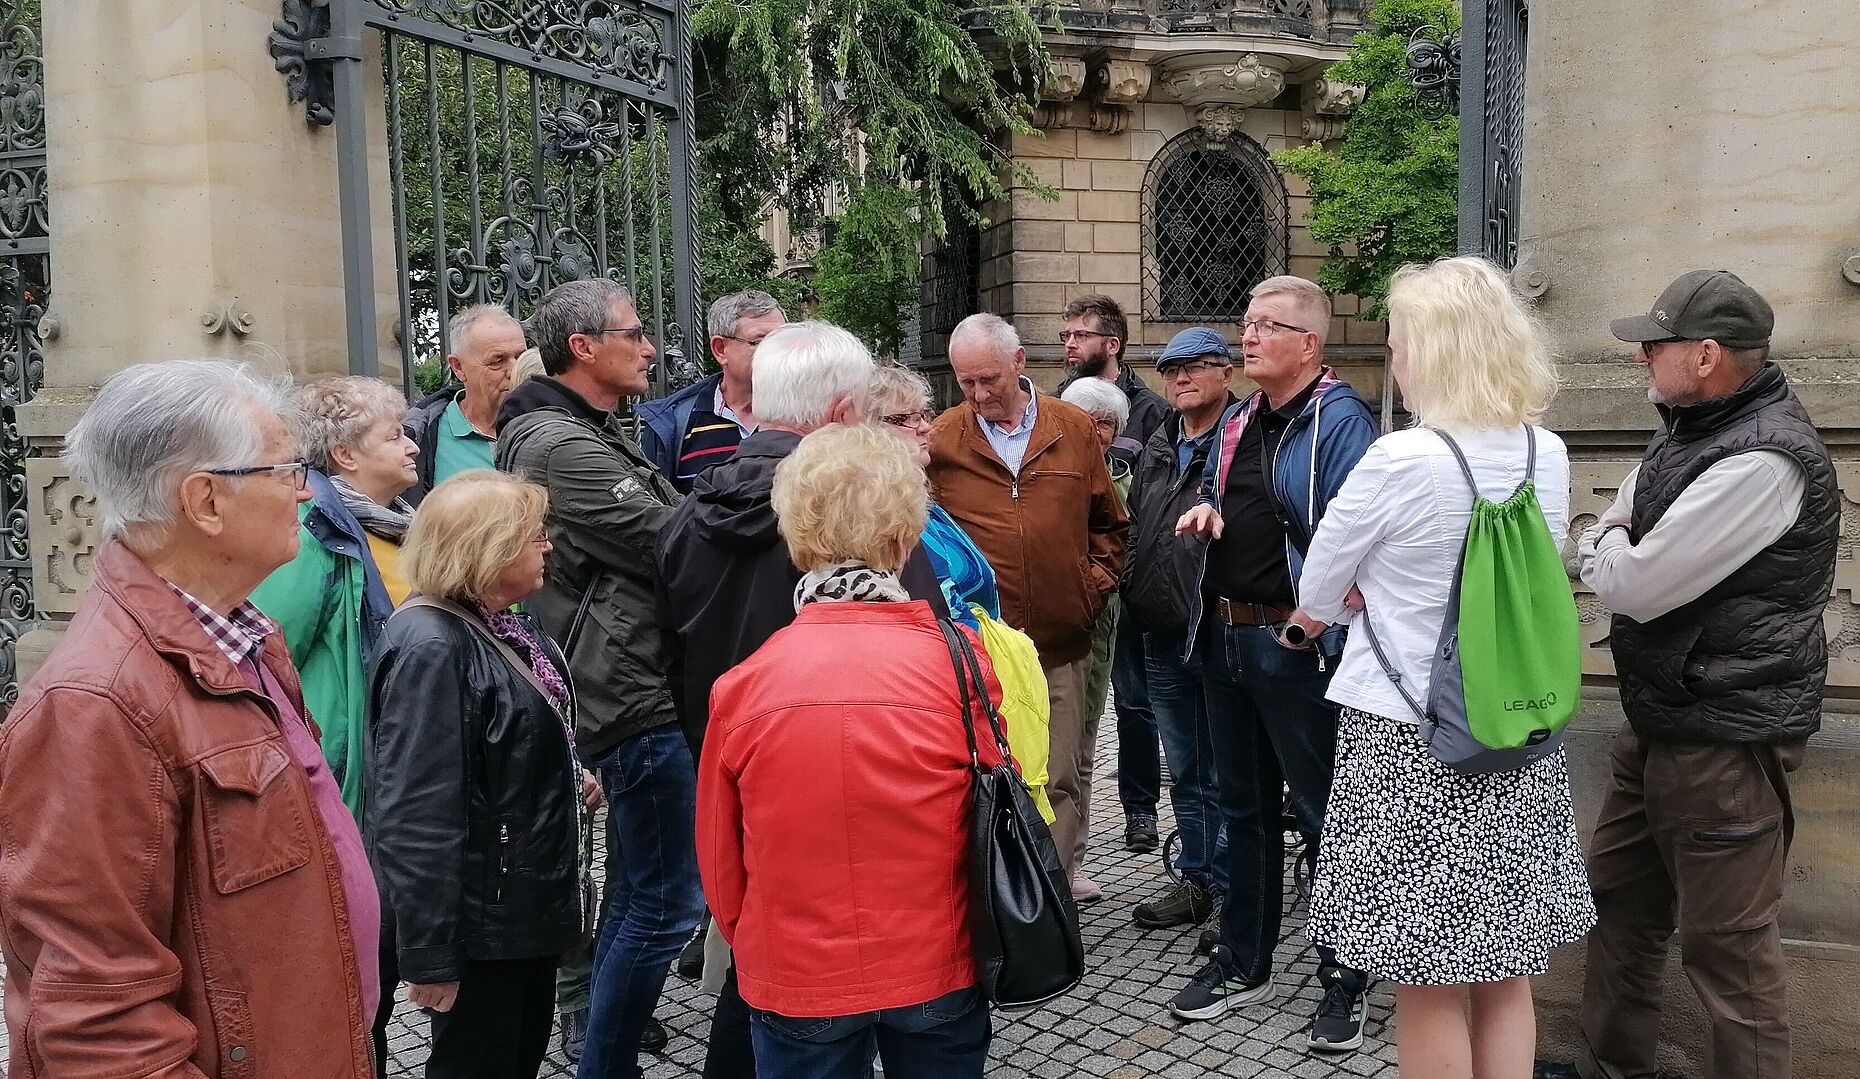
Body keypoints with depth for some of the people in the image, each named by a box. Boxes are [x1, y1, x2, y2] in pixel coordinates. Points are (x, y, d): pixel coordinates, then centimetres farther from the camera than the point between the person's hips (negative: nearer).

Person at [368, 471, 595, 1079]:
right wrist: (429, 956, -25)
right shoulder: (432, 647, -26)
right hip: (481, 925, -9)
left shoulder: (502, 624, 4)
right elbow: (416, 817, -28)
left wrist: (568, 780, 19)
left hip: (530, 908, 9)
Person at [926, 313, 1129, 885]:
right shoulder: (939, 440, 1)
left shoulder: (1076, 430, 7)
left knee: (1059, 781, 9)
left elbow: (1108, 525, 16)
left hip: (1061, 643, 2)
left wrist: (1094, 584, 4)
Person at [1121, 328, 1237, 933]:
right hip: (1164, 639, 7)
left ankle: (1233, 894, 15)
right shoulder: (1156, 451, 16)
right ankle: (1197, 883, 30)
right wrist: (1134, 596, 15)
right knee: (1187, 772, 17)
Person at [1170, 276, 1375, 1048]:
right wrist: (1204, 511, 7)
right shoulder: (1237, 420, 13)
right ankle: (1244, 962, 32)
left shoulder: (1339, 421, -12)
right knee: (1244, 807, 18)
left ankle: (1343, 977, 19)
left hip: (1297, 645, -8)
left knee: (1322, 810, 3)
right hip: (1224, 638, 8)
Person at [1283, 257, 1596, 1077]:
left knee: (1428, 987, 7)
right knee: (1504, 976, 17)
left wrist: (1327, 611, 17)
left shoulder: (1399, 460, -18)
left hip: (1410, 739, -6)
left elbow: (1316, 594, -5)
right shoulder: (1548, 456, 2)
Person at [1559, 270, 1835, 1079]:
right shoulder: (1688, 429, 10)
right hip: (1660, 721, 10)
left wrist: (1611, 546, -3)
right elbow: (1599, 552, 16)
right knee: (1618, 899, 19)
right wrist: (1619, 549, -4)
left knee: (1726, 944, 1)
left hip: (1725, 739, -10)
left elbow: (1632, 585, -22)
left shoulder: (1762, 461, -23)